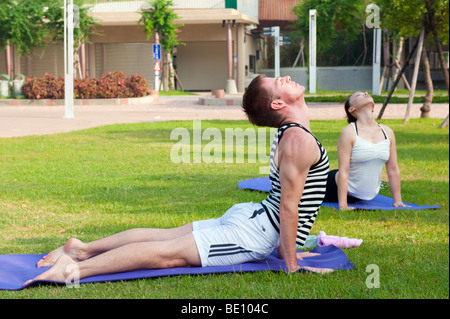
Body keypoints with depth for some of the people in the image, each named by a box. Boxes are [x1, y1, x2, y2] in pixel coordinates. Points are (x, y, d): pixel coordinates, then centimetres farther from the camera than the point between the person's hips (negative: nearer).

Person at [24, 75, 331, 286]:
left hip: (247, 215, 9)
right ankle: (75, 268, -17)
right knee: (167, 253, -13)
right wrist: (291, 265, -15)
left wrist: (286, 246, 24)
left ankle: (84, 248, 16)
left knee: (163, 235, 14)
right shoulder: (300, 140, -21)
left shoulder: (289, 133, 13)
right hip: (255, 235, -9)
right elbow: (288, 206, -21)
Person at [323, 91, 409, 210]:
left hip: (369, 195, 5)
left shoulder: (387, 132, -4)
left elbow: (393, 170, 0)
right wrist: (342, 205, -25)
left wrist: (398, 201, -1)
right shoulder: (349, 132, -19)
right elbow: (343, 171, -22)